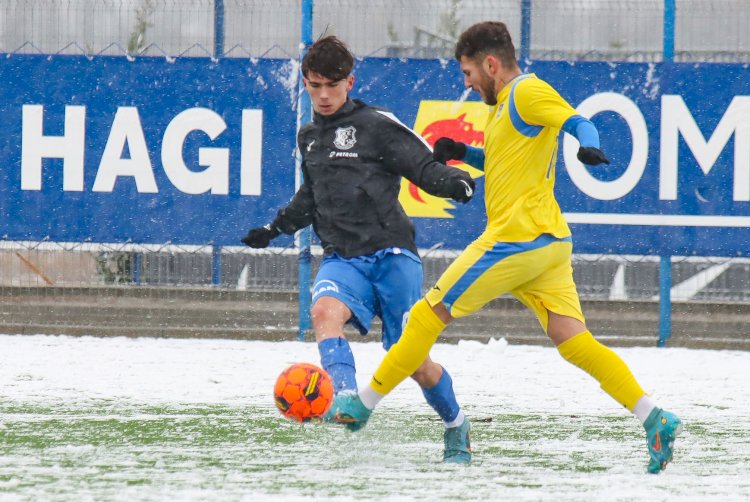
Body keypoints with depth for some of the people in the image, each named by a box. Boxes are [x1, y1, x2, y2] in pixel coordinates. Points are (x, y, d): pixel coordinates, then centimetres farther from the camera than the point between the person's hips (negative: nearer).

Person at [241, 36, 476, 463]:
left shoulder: (376, 125, -2)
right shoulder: (309, 138, 17)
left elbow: (425, 166, -7)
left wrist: (456, 181, -26)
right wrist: (276, 227, 33)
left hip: (392, 254, -5)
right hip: (342, 258, 5)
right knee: (324, 311, -31)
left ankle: (456, 426, 23)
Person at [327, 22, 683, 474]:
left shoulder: (528, 93, -8)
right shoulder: (506, 103, 22)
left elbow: (577, 121, -23)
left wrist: (588, 146, -44)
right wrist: (462, 153, 19)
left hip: (516, 240, -10)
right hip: (550, 241, 10)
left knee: (429, 315, 1)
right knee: (574, 342, 1)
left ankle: (364, 404, 9)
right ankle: (655, 419, -12)